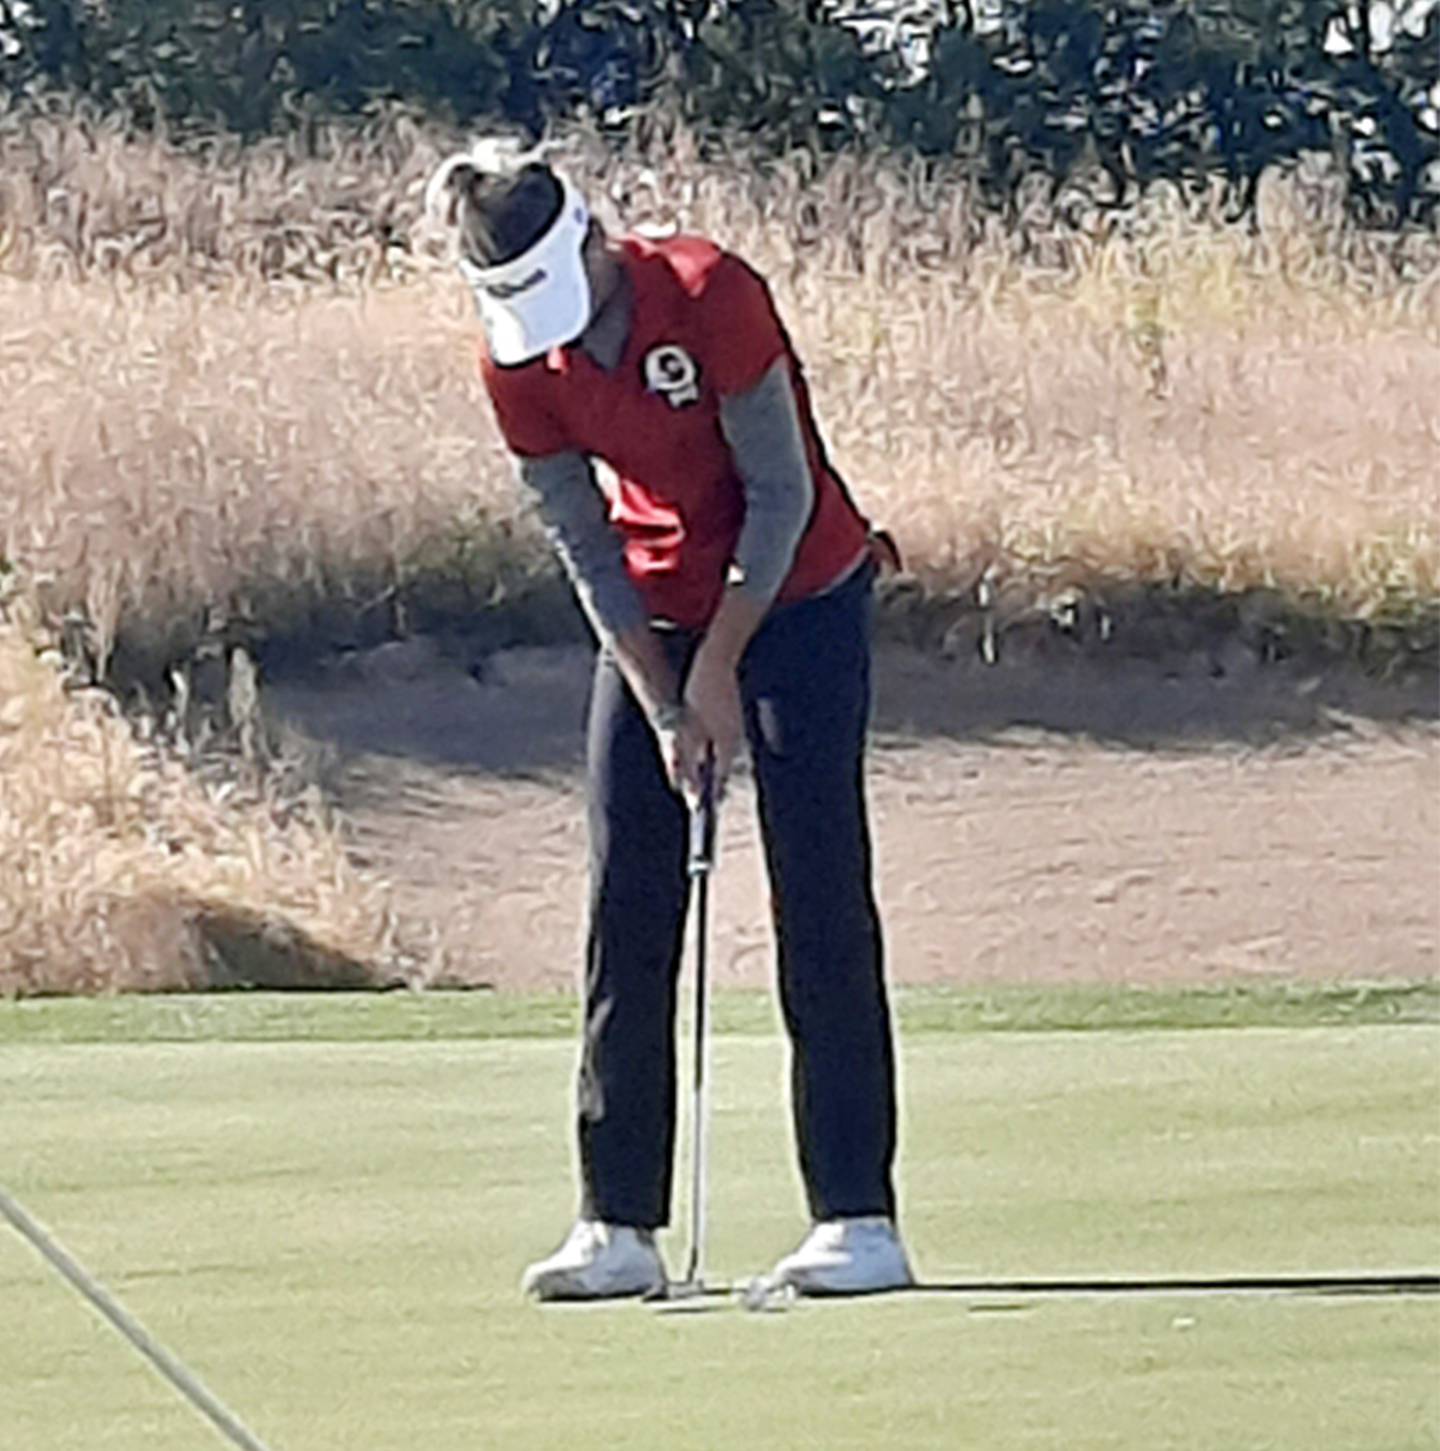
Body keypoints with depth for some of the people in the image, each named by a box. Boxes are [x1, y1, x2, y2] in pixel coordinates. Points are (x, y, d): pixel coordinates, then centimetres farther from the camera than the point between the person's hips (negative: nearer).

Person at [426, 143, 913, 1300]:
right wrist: (664, 705, -11)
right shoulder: (516, 364, -9)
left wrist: (719, 670, -15)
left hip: (796, 597, -5)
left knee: (820, 901, -9)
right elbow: (586, 547, -4)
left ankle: (858, 1217, -9)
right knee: (627, 912, -2)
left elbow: (781, 495, -17)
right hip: (655, 621, 5)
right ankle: (619, 1225, 1)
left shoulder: (710, 295, -23)